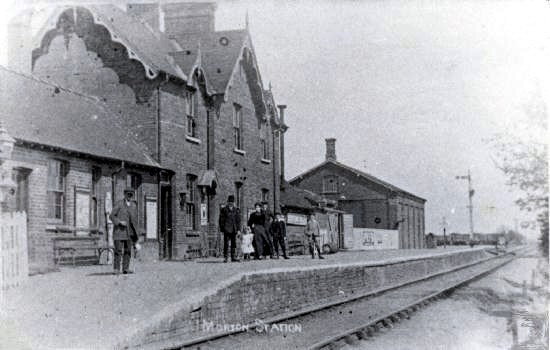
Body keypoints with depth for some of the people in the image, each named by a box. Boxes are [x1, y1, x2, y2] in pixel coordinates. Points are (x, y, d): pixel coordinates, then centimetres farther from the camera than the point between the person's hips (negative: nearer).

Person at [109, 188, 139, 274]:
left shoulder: (134, 205, 10)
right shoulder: (119, 204, -3)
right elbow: (111, 216, -4)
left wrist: (135, 233, 13)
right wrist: (119, 222, -18)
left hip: (129, 231, 5)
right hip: (119, 230, -4)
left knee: (128, 250, 1)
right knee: (118, 250, -7)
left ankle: (126, 269, 3)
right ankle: (116, 269, -4)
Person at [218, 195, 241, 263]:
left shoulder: (236, 210, 11)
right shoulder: (224, 210, 2)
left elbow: (238, 221, 11)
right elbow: (221, 220, 3)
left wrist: (238, 229, 4)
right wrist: (222, 228, -5)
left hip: (234, 229, 4)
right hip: (227, 229, -4)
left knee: (233, 243, 5)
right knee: (226, 243, -6)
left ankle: (233, 257, 11)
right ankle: (225, 257, -3)